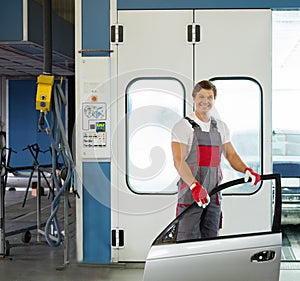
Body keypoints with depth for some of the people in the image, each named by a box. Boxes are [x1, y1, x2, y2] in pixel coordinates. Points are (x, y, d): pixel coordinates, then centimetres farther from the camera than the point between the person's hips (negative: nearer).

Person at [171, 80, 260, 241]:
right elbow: (178, 161, -17)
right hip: (190, 194, -6)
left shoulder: (221, 127, 15)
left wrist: (246, 170, -4)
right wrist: (195, 186, -31)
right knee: (188, 241, -8)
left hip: (214, 194, 6)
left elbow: (231, 155, 17)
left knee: (211, 238, 10)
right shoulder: (183, 126, -6)